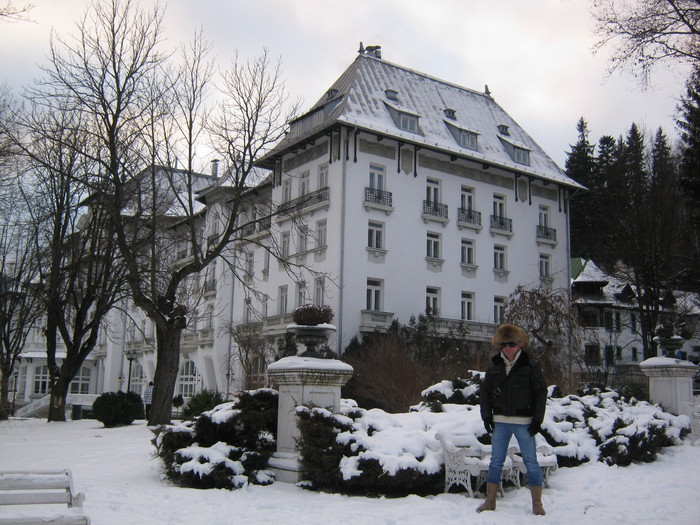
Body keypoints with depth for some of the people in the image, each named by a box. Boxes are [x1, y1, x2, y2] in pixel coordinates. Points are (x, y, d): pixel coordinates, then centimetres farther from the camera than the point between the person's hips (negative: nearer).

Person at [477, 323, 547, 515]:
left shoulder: (530, 366, -4)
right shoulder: (494, 366, 5)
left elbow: (541, 393, -2)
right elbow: (484, 392, 10)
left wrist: (537, 419, -7)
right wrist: (486, 416, 3)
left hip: (524, 423, -3)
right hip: (500, 422, 3)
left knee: (531, 462, 1)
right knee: (496, 461, 8)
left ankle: (537, 504, 11)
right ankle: (490, 501, 17)